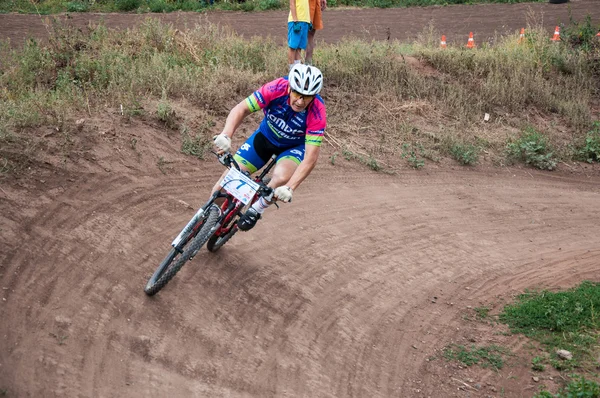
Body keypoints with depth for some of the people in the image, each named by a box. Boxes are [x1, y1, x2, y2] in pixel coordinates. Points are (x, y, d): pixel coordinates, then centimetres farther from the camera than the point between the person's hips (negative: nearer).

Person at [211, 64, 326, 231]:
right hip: (265, 136, 2)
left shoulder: (318, 113, -33)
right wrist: (225, 135, -45)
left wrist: (289, 188, -45)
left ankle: (256, 210, -4)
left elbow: (310, 158, -34)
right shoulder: (277, 88, -30)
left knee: (281, 177, -33)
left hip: (294, 147, -2)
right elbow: (241, 109, -28)